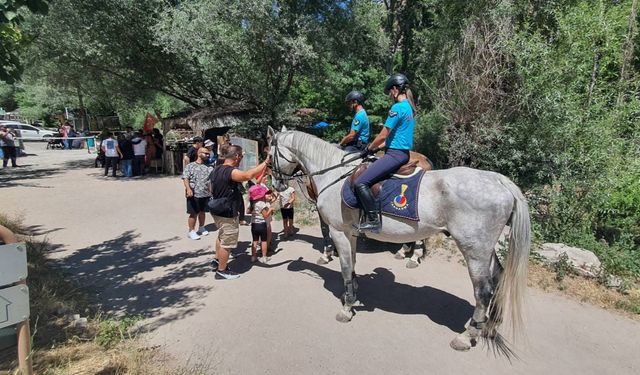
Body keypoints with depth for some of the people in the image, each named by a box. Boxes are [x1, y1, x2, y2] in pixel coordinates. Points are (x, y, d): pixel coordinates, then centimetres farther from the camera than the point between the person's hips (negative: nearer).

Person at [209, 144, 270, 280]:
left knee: (222, 236, 30)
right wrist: (266, 162, -36)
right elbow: (248, 175, -42)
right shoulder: (231, 172, -25)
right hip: (228, 214, -10)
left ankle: (218, 260, 46)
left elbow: (212, 190, 16)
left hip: (217, 210, 10)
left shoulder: (216, 170, 5)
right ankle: (221, 271, 20)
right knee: (227, 242, 6)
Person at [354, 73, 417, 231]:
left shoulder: (397, 107, -14)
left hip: (395, 154, -11)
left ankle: (373, 220, -13)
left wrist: (369, 149, 3)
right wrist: (375, 146, 18)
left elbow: (383, 136, -14)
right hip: (404, 153, 11)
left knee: (360, 182, -16)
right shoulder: (410, 107, 16)